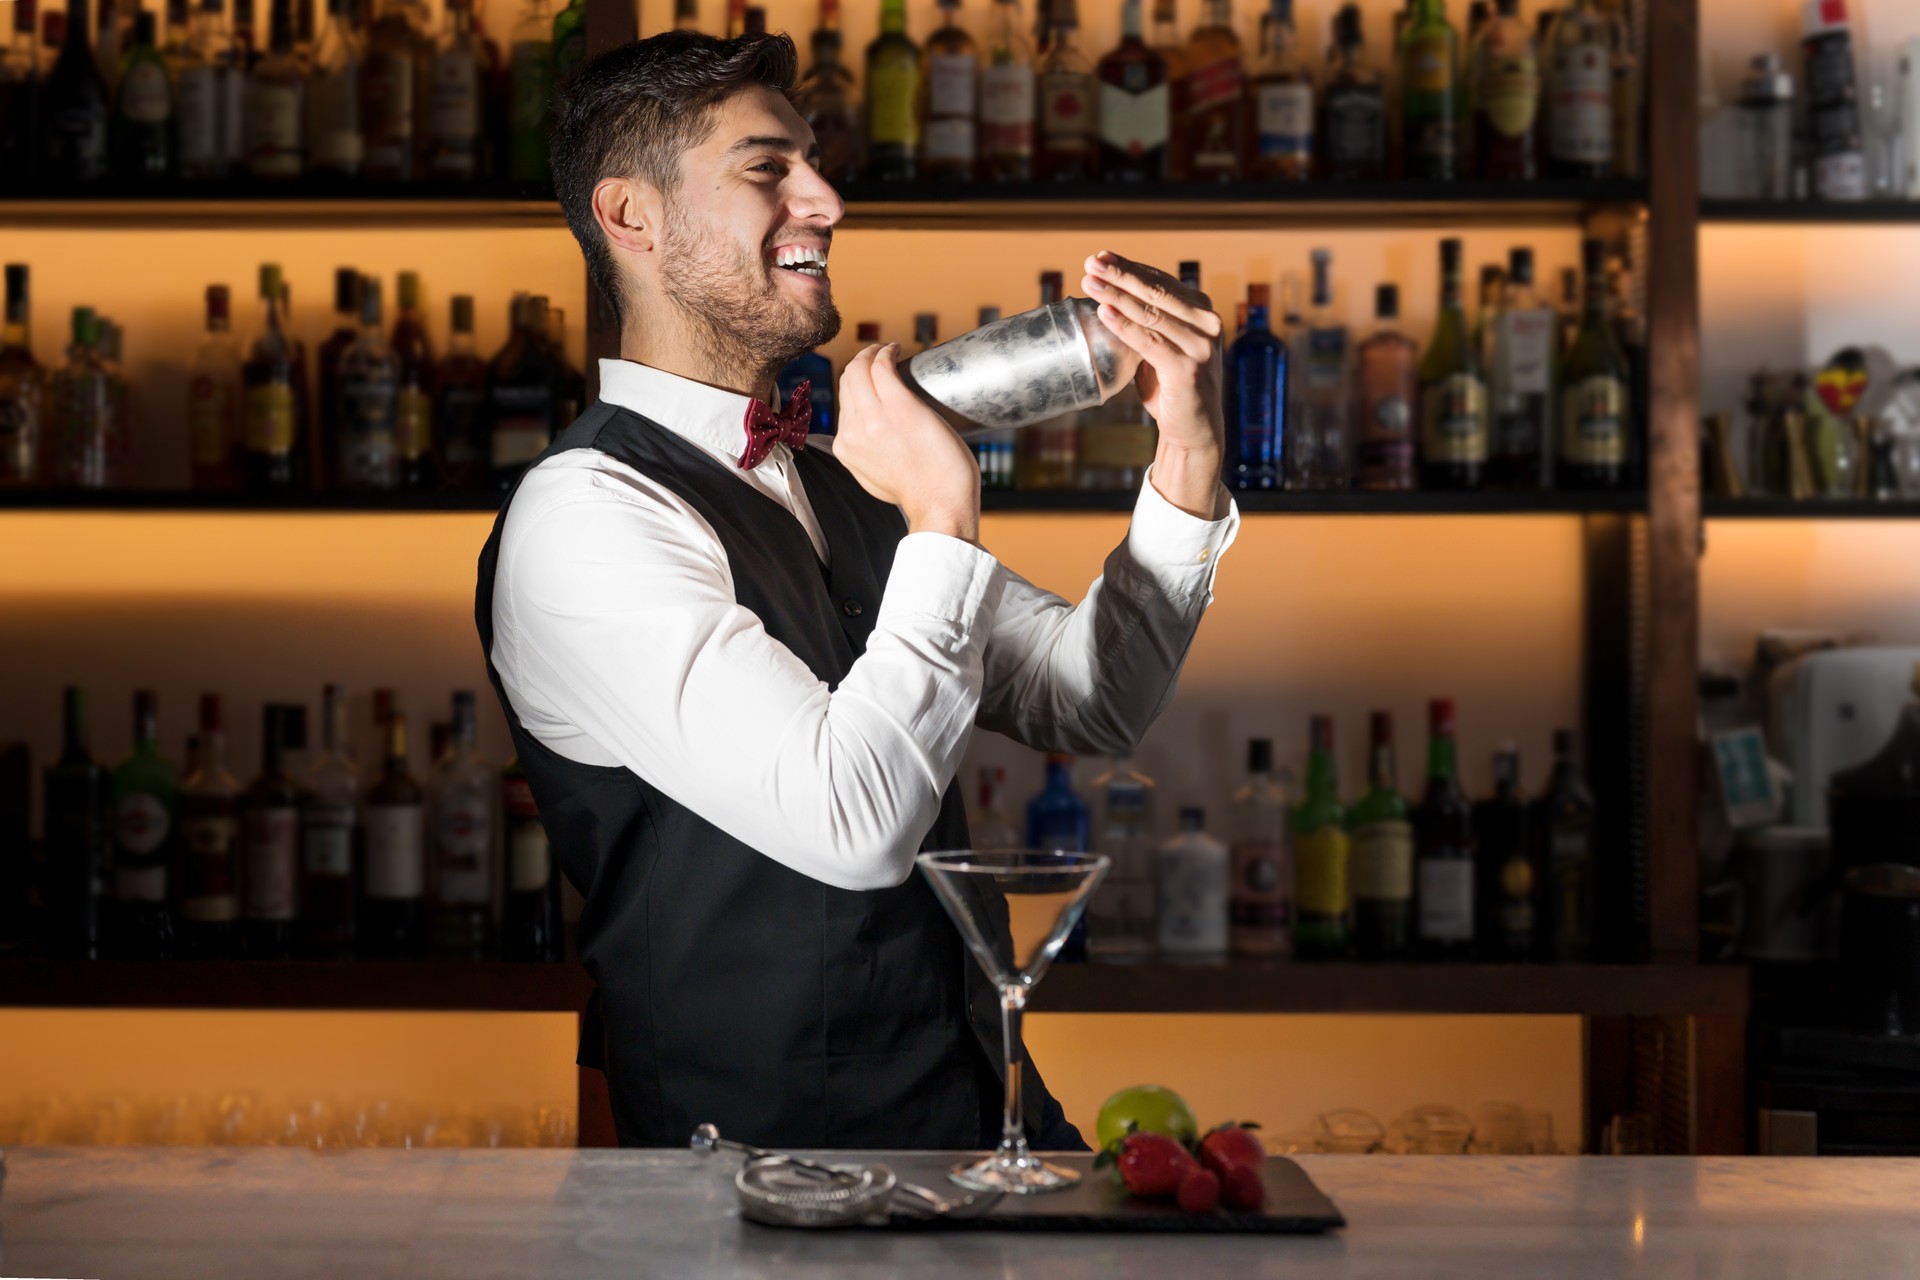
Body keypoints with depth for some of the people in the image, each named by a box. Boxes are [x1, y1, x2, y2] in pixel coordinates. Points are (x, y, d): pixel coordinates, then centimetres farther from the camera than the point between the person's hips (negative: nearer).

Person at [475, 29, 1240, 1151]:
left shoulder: (832, 486, 15)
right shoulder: (585, 517, -12)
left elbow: (1092, 702, 14)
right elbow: (851, 823, -23)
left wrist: (1189, 453, 2)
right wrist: (943, 520, -15)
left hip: (987, 1106, 8)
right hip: (787, 1135, -8)